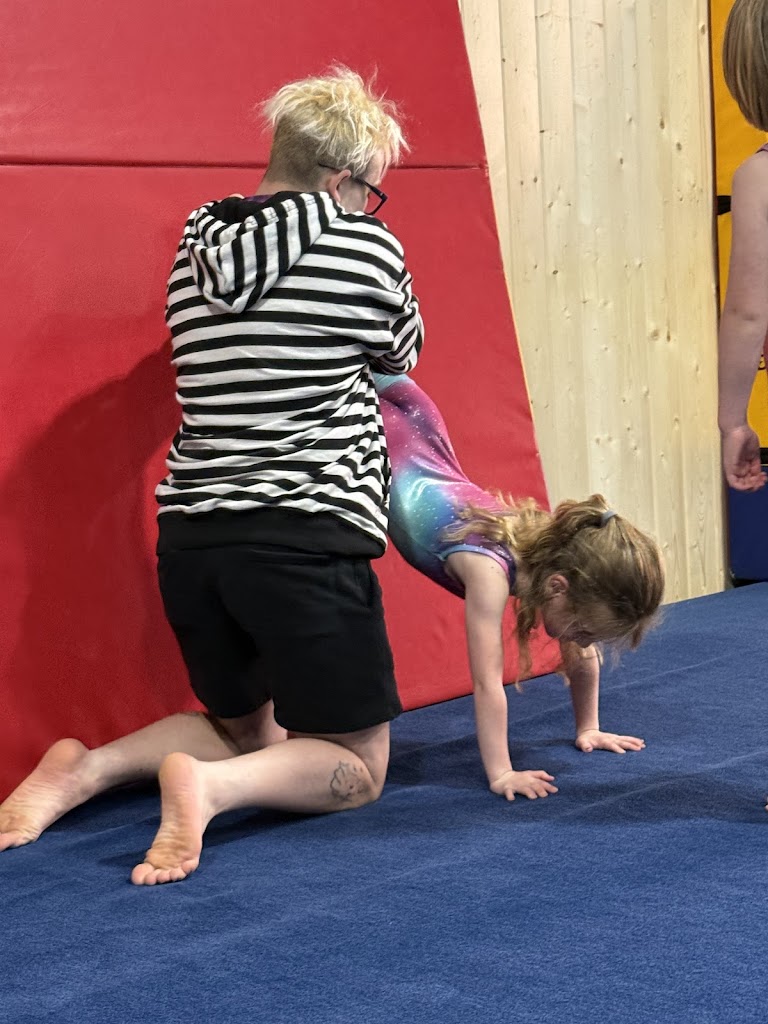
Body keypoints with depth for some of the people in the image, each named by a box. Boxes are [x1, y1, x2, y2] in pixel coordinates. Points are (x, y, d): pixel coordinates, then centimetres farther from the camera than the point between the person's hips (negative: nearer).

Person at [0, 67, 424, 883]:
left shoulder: (198, 242, 10)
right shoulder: (368, 247, -4)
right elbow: (401, 354, 15)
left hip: (191, 535, 6)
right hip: (307, 537, -6)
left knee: (248, 726, 27)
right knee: (357, 766, 9)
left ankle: (87, 768, 3)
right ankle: (208, 785, -20)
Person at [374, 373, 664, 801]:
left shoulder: (565, 558, -25)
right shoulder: (490, 570, -45)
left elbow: (583, 659, -9)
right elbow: (487, 682, -45)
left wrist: (588, 728, -4)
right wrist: (501, 774, -46)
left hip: (441, 478, 6)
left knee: (413, 409, 33)